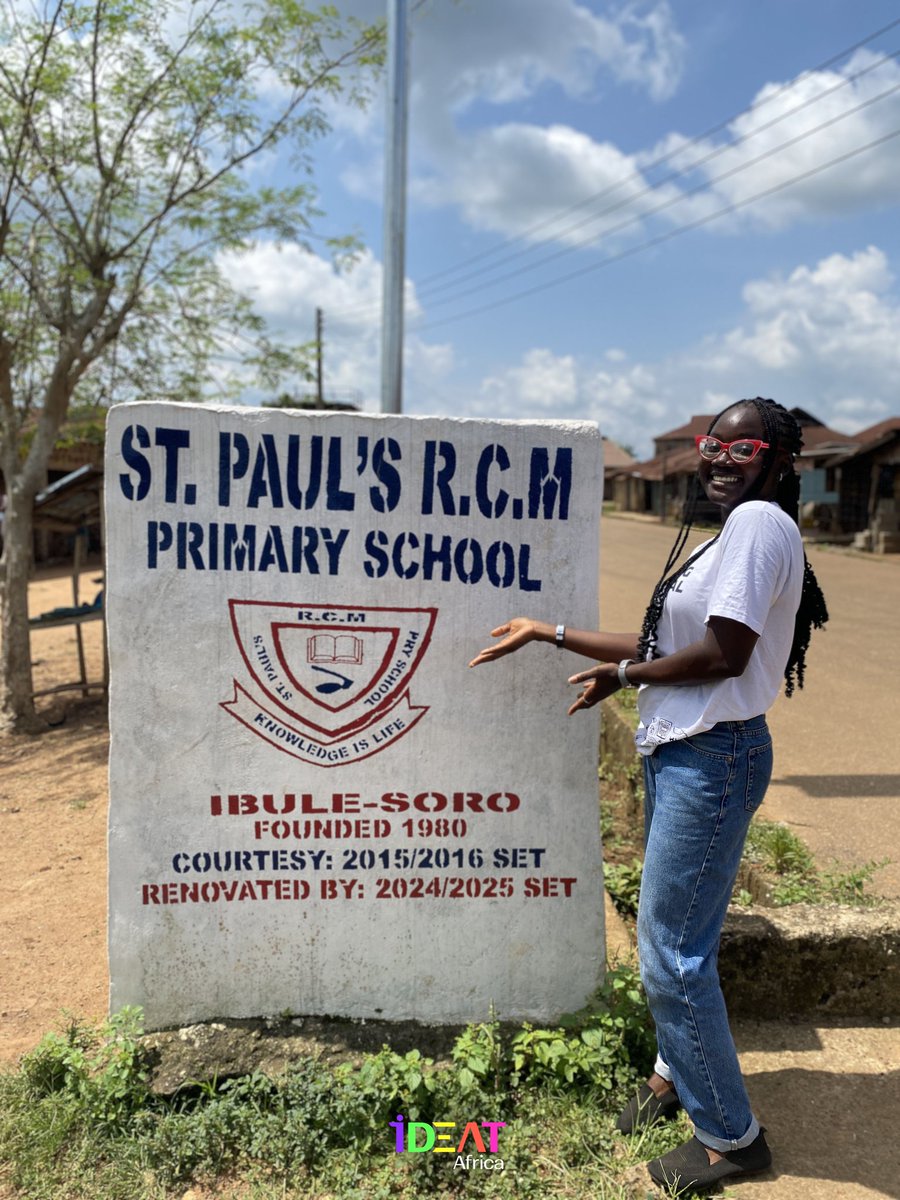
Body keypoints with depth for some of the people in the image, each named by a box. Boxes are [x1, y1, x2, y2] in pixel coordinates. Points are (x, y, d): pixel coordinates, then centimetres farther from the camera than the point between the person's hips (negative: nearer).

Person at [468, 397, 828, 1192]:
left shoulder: (760, 521, -15)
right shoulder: (729, 531, 15)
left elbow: (724, 652, -22)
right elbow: (663, 644, 13)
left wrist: (625, 675, -9)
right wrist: (551, 633, 10)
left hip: (712, 760, -10)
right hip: (680, 753, 10)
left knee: (672, 955, 0)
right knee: (676, 935, 22)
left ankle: (732, 1137, 20)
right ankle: (678, 1071, 44)